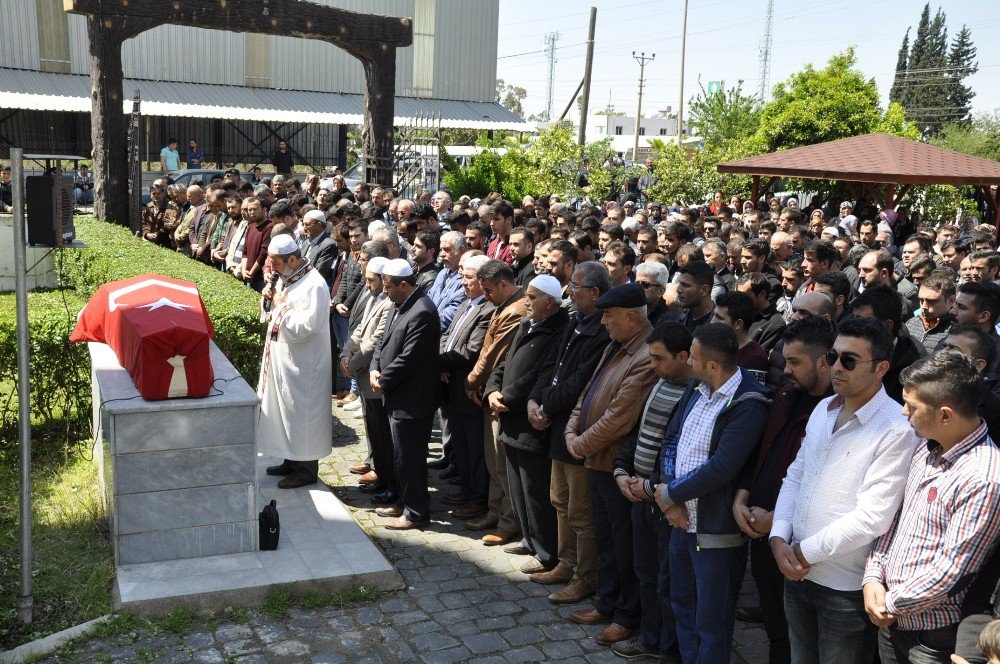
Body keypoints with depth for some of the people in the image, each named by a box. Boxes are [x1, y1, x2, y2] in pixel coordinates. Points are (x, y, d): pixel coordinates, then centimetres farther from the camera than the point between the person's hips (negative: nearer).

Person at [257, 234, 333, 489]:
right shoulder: (285, 279, 10)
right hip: (282, 356, 10)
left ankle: (307, 469, 12)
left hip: (303, 363, -9)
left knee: (302, 412, 0)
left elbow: (307, 325, -26)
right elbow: (273, 313, 18)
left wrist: (281, 307, -19)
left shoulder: (313, 286, -20)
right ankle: (292, 460, 31)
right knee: (285, 409, 17)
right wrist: (269, 300, -1)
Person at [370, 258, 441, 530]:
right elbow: (384, 341, 16)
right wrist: (375, 369, 0)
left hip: (412, 401, -10)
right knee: (401, 455, 20)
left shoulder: (422, 313, -22)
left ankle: (416, 513, 13)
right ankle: (405, 503, 34)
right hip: (397, 398, 10)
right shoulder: (400, 306, 10)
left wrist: (383, 382, -12)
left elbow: (408, 358, -23)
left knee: (410, 457, 0)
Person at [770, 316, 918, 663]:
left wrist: (805, 551, -15)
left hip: (847, 587, -6)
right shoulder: (822, 410, 5)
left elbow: (871, 518, -23)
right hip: (797, 571, 7)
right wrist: (779, 539, -6)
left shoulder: (897, 430, -19)